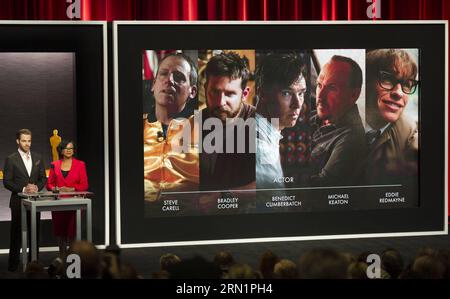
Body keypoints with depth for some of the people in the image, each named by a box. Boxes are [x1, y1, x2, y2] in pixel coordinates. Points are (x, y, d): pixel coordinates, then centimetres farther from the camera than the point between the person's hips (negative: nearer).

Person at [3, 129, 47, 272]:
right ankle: (13, 264, 6)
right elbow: (7, 182, -7)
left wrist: (37, 187, -9)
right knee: (16, 233, 1)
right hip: (18, 202, -4)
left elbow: (43, 178, 11)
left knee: (34, 232, 8)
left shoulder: (38, 158, 9)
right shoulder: (11, 159, -4)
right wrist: (23, 189, -17)